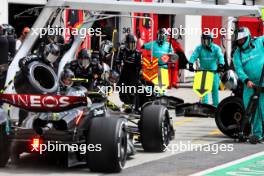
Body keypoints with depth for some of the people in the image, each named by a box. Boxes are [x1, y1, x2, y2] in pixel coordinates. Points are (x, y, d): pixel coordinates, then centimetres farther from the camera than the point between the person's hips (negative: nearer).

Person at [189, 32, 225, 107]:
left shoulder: (216, 48, -1)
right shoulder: (199, 48, 2)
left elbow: (220, 56, -16)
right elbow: (194, 56, -12)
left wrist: (220, 65, -35)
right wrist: (190, 64, -31)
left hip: (214, 71, -1)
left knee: (215, 89, -1)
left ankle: (216, 105, 11)